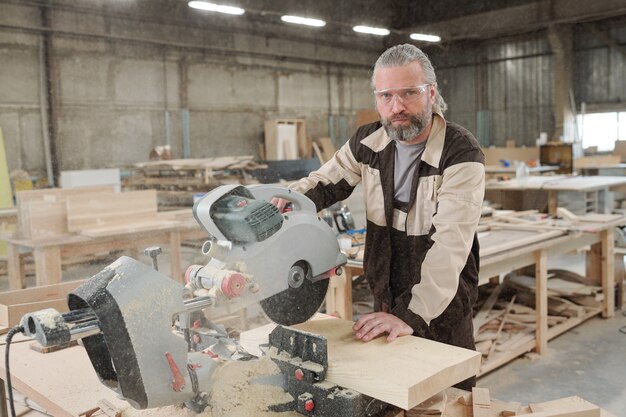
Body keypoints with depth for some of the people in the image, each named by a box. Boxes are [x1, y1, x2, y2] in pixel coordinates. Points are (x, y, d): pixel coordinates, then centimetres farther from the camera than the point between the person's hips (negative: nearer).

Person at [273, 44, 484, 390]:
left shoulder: (461, 153, -20)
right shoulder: (368, 142, -3)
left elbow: (449, 243, -28)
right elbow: (325, 183, 9)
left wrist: (412, 314, -36)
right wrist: (288, 200, -14)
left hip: (442, 307, -4)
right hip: (385, 302, 5)